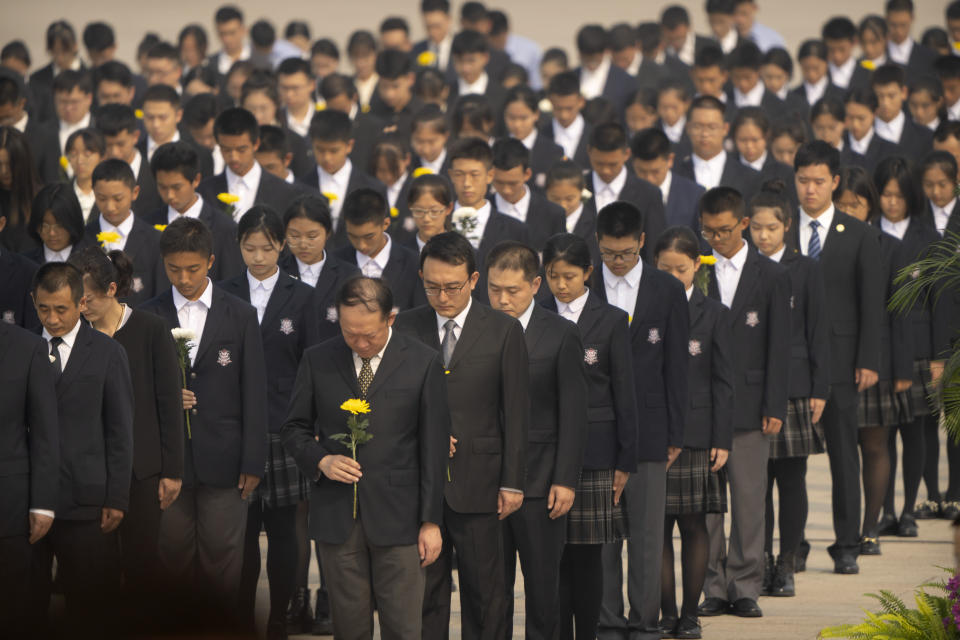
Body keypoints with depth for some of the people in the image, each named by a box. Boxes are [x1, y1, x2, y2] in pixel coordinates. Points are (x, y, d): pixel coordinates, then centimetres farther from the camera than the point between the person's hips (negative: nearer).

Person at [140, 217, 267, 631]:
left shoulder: (240, 316, 4)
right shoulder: (149, 317, 6)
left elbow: (253, 394, 3)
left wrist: (253, 461, -2)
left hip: (222, 461, -1)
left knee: (222, 562, -1)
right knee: (175, 559, 4)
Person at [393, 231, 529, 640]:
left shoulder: (504, 332, 1)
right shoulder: (404, 329, 6)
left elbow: (516, 413, 1)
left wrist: (512, 482, -3)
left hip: (477, 483, -2)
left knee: (484, 591, 2)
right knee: (424, 587, 4)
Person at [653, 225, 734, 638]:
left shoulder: (713, 314, 4)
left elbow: (723, 382, 3)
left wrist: (722, 440, -3)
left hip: (695, 434, -1)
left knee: (693, 526, 3)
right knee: (657, 527, 1)